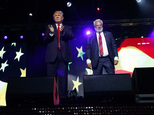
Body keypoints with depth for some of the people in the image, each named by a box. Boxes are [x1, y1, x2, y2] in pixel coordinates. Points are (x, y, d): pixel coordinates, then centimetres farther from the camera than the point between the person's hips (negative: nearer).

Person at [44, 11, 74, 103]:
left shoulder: (67, 28, 15)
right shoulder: (49, 28, 17)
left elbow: (71, 36, -5)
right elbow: (46, 39, 3)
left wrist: (63, 31, -23)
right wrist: (51, 32, -17)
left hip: (63, 55, 0)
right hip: (52, 55, 0)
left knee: (63, 76, 1)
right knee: (51, 76, 0)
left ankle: (63, 95, 8)